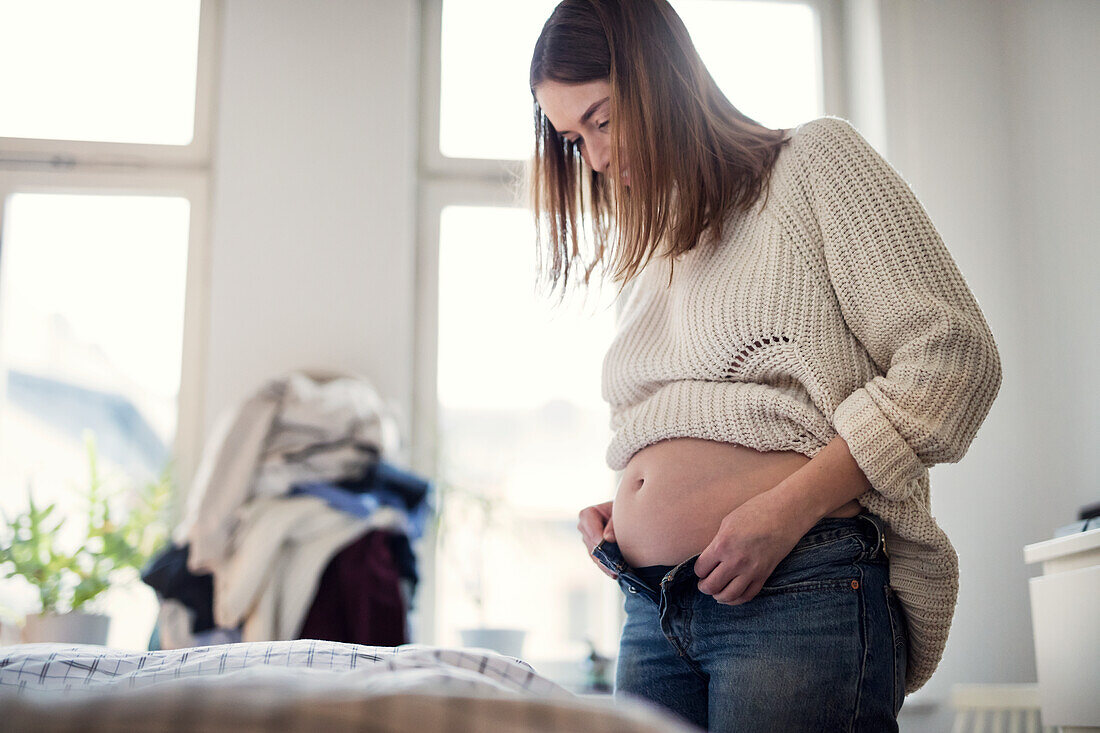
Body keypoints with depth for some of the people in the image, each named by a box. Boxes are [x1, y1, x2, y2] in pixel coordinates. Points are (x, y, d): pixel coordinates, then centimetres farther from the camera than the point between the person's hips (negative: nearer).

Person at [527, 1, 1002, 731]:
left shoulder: (815, 160, 3)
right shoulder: (642, 264, 23)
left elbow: (954, 352, -8)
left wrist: (788, 507, -15)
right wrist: (612, 519, 8)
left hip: (802, 590, -6)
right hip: (652, 613, 7)